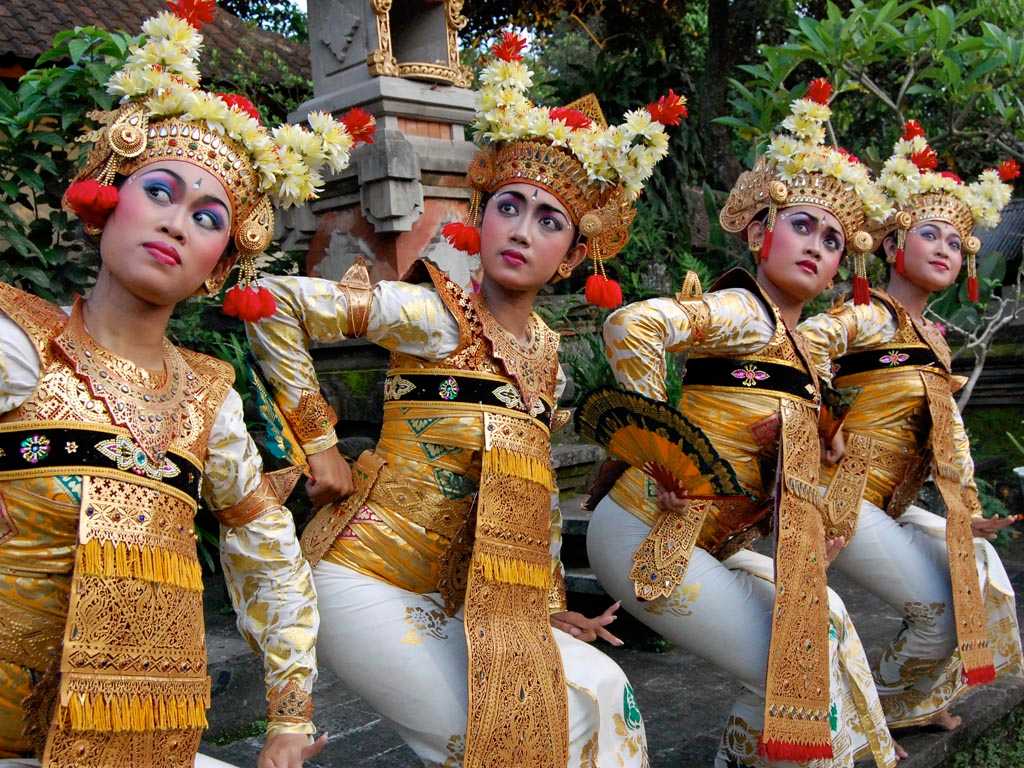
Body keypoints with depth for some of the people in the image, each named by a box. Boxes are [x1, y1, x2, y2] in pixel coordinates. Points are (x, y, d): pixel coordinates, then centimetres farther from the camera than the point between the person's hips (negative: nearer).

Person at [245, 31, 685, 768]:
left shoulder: (547, 353, 7)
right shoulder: (436, 316, -14)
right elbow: (274, 301, -20)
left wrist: (550, 604, 17)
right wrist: (318, 443, -16)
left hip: (453, 596, 7)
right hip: (364, 577, -7)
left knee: (599, 691, -1)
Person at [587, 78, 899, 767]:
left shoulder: (800, 347, 14)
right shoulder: (746, 313, -15)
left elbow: (781, 463, 25)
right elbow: (632, 326, -32)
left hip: (701, 545, 9)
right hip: (646, 536, -9)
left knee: (823, 621, 17)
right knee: (797, 666, -8)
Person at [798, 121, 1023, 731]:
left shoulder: (935, 343, 15)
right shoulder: (869, 319, -13)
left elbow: (949, 433, 18)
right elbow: (809, 342, -32)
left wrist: (967, 511, 13)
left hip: (890, 505, 10)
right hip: (844, 493, -10)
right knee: (939, 604, -11)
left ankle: (919, 699, 30)